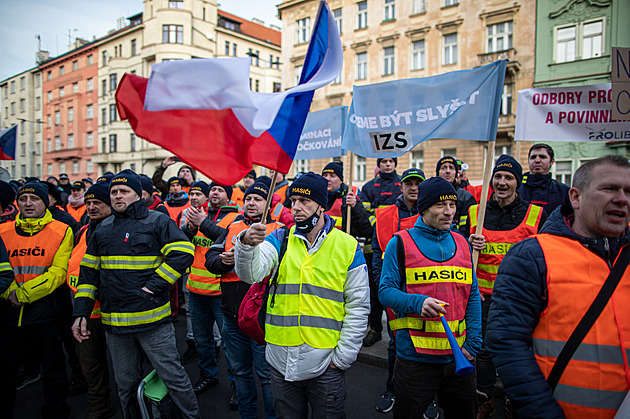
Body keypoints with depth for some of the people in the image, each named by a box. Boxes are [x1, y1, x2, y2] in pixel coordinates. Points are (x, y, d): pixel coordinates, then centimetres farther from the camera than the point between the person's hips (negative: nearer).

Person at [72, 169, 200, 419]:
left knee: (173, 377, 3)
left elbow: (183, 254, -14)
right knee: (125, 384, 18)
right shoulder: (102, 229, 12)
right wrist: (81, 312, 7)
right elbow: (89, 272, 15)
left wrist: (154, 285, -18)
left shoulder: (158, 221, -4)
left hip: (153, 320, -5)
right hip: (114, 322, 5)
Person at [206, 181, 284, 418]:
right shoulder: (232, 228, 11)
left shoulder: (278, 230, -3)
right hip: (232, 315, 5)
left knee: (266, 373, 5)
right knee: (240, 370, 20)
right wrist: (226, 261, -15)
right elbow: (211, 259, 4)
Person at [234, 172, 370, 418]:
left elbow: (358, 307, -1)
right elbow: (251, 273, -16)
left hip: (325, 363, -2)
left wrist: (343, 355, -5)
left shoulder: (348, 246, -3)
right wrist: (247, 244, -36)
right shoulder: (280, 239, 1)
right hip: (281, 360, 2)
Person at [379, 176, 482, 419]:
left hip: (458, 357, 4)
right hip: (415, 357, -4)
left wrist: (473, 344, 2)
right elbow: (386, 291, -9)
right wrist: (418, 303, -26)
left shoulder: (461, 243, 8)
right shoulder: (401, 243, -6)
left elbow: (472, 297, 10)